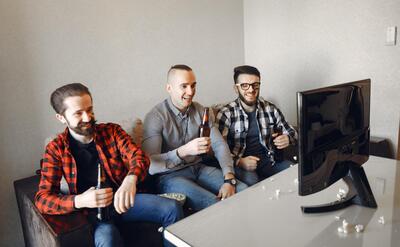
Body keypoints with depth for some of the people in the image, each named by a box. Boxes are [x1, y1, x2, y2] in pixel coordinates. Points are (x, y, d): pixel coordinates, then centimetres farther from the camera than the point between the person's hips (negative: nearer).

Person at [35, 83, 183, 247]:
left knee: (172, 208, -17)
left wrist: (131, 179, -37)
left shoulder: (112, 131, 2)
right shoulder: (56, 149, -2)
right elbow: (42, 199, -8)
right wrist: (79, 201, -29)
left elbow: (138, 156, -12)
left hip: (123, 198, 3)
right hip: (91, 210, -2)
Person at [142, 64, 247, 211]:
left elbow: (219, 145, -2)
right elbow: (150, 165, -23)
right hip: (170, 176, -5)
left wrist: (229, 179, -18)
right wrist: (184, 151, -38)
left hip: (199, 168, 5)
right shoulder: (155, 117, -15)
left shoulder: (201, 111, 2)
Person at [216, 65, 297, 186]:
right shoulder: (226, 113, -4)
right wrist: (238, 161, -26)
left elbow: (291, 132, 16)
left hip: (269, 161, 5)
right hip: (240, 165, -4)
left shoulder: (270, 109, 7)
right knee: (251, 180, -36)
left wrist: (288, 139, -8)